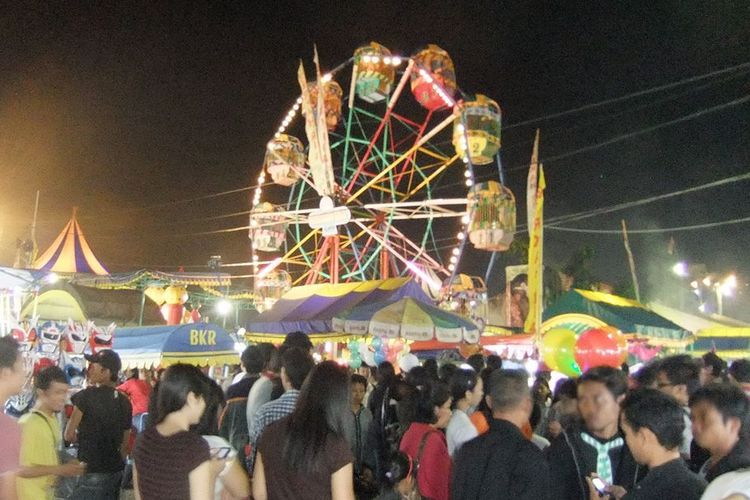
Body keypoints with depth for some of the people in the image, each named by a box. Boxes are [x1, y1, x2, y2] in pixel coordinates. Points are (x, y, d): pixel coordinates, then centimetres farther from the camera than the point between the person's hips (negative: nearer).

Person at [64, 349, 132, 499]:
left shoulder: (87, 395, -11)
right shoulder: (124, 401, 6)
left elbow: (69, 435, -6)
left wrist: (84, 437, 12)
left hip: (93, 473, -6)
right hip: (115, 471, 6)